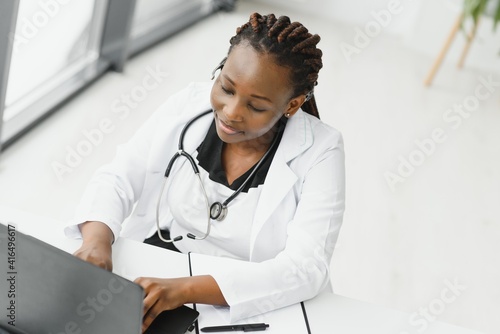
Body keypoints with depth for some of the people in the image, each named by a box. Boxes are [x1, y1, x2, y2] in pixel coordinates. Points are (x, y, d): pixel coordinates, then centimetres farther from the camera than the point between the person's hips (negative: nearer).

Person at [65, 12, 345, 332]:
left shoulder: (320, 151, -13)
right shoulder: (188, 105, -4)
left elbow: (307, 267, -22)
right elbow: (117, 180, -2)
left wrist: (185, 289, -33)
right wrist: (97, 239, -24)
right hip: (144, 282, 2)